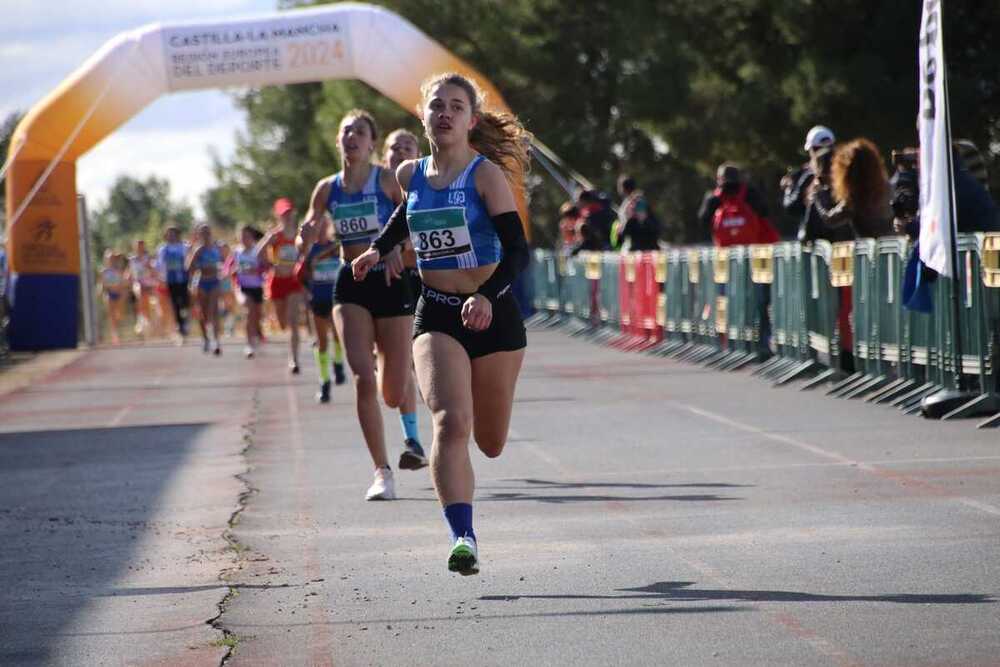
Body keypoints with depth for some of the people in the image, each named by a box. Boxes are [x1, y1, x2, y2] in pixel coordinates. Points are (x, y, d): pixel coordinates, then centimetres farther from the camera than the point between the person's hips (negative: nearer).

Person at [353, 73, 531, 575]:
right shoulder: (411, 175, 4)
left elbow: (517, 250, -19)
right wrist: (378, 248, 24)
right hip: (436, 317, 2)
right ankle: (462, 538, -27)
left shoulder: (486, 175, -9)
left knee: (490, 443, 10)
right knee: (451, 423, -23)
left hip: (492, 314, -2)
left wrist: (487, 297, -33)